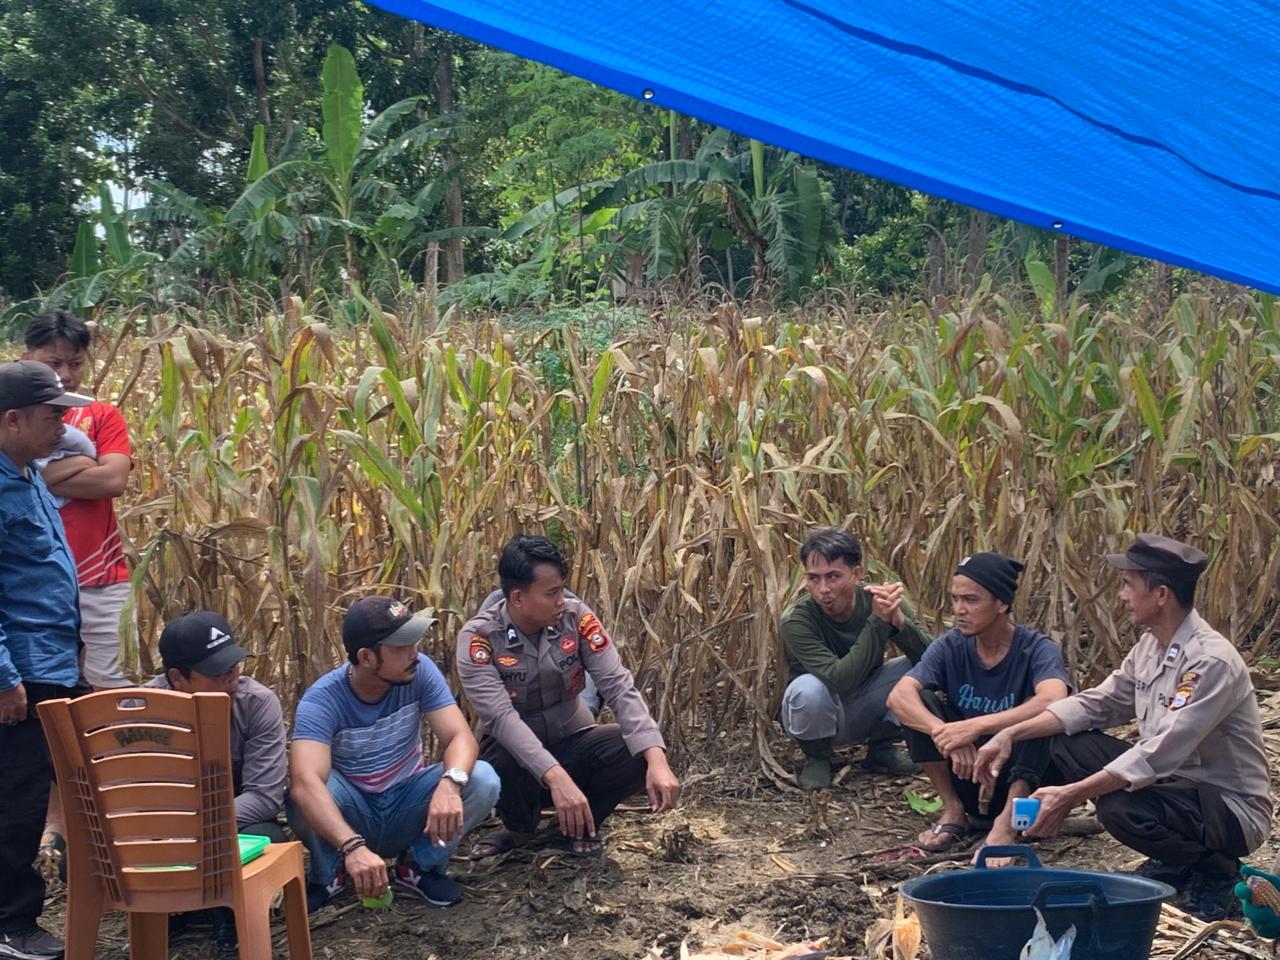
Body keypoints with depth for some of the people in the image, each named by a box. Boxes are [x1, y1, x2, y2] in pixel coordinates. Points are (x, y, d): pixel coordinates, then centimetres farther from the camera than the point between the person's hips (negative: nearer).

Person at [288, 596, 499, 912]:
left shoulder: (419, 672, -16)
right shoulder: (322, 700, -26)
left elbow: (460, 737, -23)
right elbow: (305, 782, -41)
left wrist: (449, 783, -48)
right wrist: (353, 847, -57)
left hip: (407, 808, 3)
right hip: (351, 813, -2)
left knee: (482, 780, -25)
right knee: (306, 792, -35)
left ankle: (419, 866, 1)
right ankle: (329, 874, -3)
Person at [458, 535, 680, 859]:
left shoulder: (576, 617, -13)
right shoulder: (478, 637, -21)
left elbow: (619, 687, -19)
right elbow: (501, 717, -32)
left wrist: (656, 761, -35)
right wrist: (557, 780, -46)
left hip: (573, 744, 3)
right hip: (516, 752, -3)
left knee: (640, 752, -25)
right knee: (501, 767, -38)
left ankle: (579, 825, 3)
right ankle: (520, 827, 0)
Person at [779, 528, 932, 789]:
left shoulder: (876, 599, -17)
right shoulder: (796, 620, -27)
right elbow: (840, 680, -38)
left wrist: (899, 619, -42)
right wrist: (878, 621, -41)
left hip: (865, 709, 4)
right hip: (818, 711, -3)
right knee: (809, 688, -36)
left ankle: (881, 748, 4)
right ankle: (817, 756, -5)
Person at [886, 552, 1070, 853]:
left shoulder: (1037, 649, -15)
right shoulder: (951, 646, -6)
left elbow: (1054, 702, -38)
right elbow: (898, 696, -22)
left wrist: (976, 726, -45)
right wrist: (948, 737, -40)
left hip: (1021, 779, -3)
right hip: (966, 773, 3)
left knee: (1039, 713, -29)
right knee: (920, 701, -16)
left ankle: (1007, 822, -30)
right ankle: (953, 810, -10)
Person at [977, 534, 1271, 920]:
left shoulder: (1211, 661, -25)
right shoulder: (1151, 645, 2)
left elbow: (1159, 755, -32)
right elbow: (1095, 704, 8)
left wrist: (1069, 796, -34)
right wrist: (1012, 734, -3)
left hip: (1233, 810, -9)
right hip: (1176, 781, 9)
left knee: (1121, 808, -35)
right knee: (1067, 743, 0)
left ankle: (1215, 871, -3)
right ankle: (1176, 862, 6)